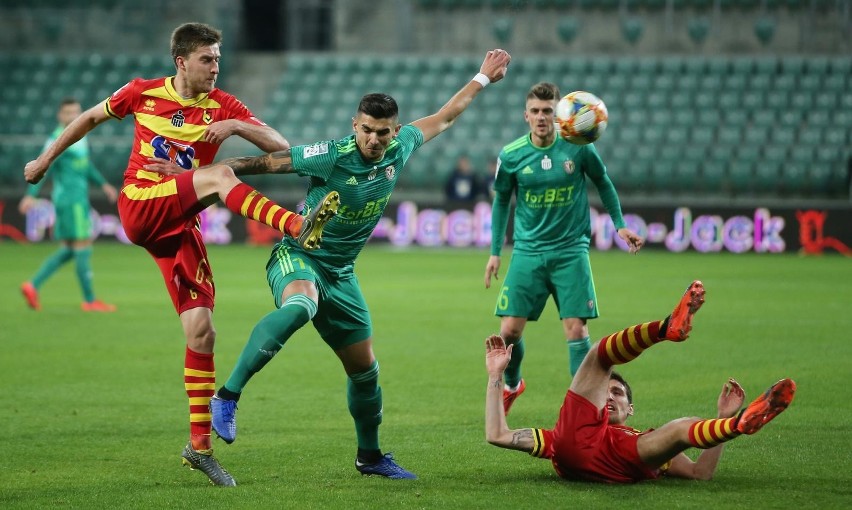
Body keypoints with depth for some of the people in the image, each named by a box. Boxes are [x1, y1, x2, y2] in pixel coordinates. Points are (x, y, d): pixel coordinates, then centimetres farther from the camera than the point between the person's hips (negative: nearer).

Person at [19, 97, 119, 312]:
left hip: (78, 200, 10)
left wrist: (103, 184, 25)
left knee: (68, 250, 10)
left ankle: (33, 285, 7)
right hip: (70, 200, -10)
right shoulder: (58, 139, -13)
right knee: (83, 246, -5)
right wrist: (31, 195, -28)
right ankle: (89, 300, 0)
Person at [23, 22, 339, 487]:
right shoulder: (143, 93, 2)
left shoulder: (223, 106, 3)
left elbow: (280, 147, -5)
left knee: (201, 331, -7)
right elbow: (90, 118, 18)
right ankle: (298, 227, -51)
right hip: (139, 206, -3)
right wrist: (45, 159, 23)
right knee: (219, 175, -29)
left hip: (179, 225, 3)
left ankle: (200, 444, 0)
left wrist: (236, 126, -22)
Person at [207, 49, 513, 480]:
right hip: (297, 257, -6)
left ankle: (370, 455, 32)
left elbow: (441, 119, 14)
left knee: (365, 370, 11)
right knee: (299, 306, -41)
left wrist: (482, 79, 22)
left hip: (340, 274, 6)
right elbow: (270, 161, -15)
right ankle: (228, 396, -41)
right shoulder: (330, 156, -20)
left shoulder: (399, 151, -3)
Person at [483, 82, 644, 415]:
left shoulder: (578, 147, -8)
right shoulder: (511, 155, -5)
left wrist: (620, 225, 6)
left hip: (570, 251, -1)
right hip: (528, 252, 1)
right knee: (510, 330, -2)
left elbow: (603, 183, 10)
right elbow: (501, 201, 10)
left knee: (576, 330, -8)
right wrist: (495, 252, 10)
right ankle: (512, 384, 27)